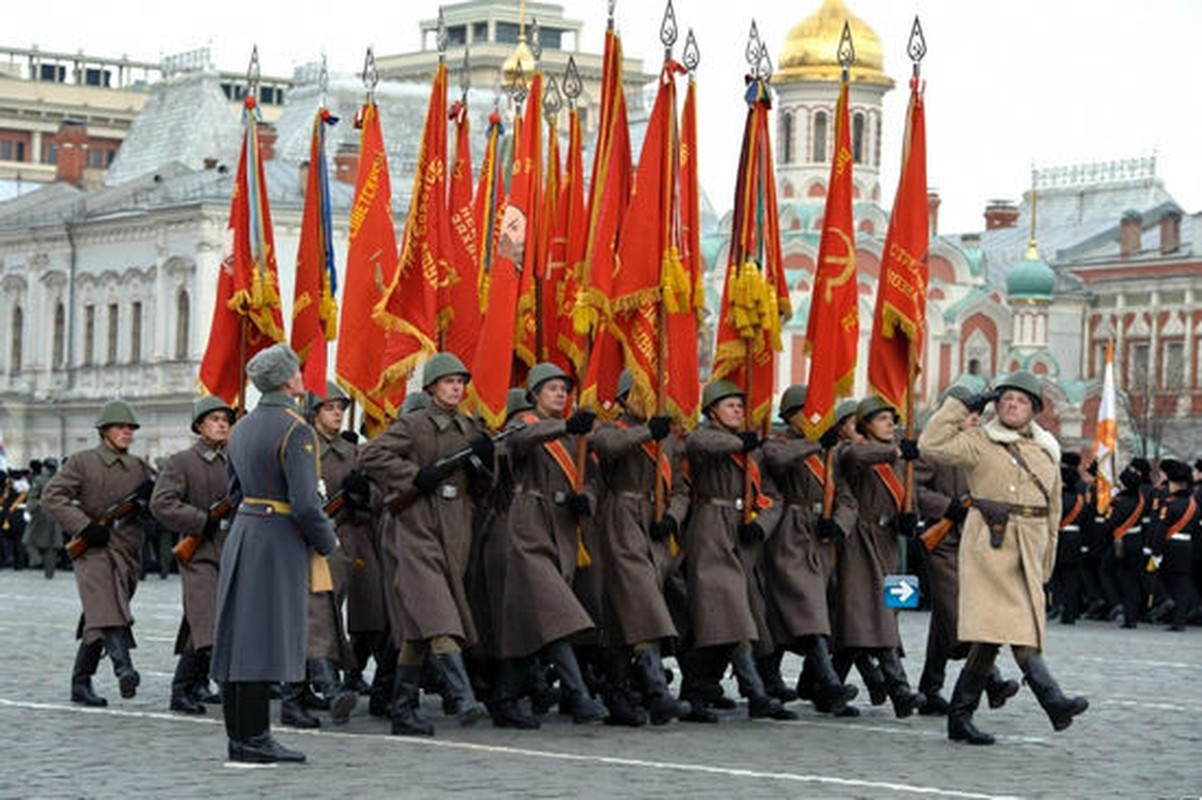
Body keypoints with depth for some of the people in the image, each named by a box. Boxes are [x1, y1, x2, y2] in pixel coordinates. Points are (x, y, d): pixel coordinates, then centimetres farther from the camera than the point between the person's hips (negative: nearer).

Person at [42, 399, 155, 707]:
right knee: (107, 611, -24)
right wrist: (85, 526, -15)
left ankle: (81, 684, 16)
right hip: (94, 551, -5)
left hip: (128, 553, 5)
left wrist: (150, 495, -5)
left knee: (97, 621, 9)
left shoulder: (140, 466, 15)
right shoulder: (82, 462, 1)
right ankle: (124, 669, -41)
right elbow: (51, 497, -6)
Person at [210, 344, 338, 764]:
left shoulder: (242, 429, 12)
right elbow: (305, 503, -19)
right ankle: (255, 740, -5)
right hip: (278, 542, -8)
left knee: (237, 637, 9)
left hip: (241, 535, 9)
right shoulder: (295, 430, -14)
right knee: (265, 639, -6)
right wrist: (327, 541, -4)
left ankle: (238, 737, 13)